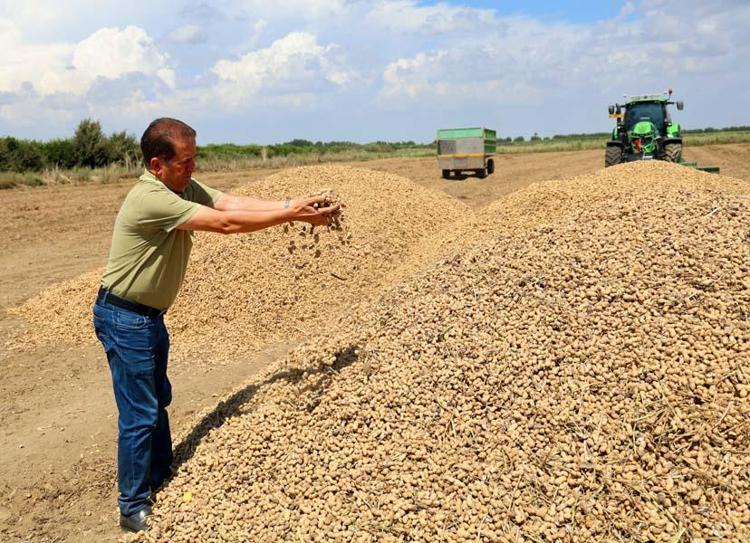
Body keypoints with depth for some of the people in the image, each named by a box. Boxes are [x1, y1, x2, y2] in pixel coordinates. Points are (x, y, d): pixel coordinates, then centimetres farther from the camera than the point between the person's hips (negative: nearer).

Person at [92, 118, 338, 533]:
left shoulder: (186, 188, 0)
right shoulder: (150, 199, -28)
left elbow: (234, 202, -10)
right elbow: (225, 223, -30)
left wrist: (291, 205, -24)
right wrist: (292, 215, -27)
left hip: (150, 315, 10)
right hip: (123, 318, -9)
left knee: (158, 401, 21)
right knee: (139, 415, -1)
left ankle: (161, 480, 40)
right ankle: (134, 510, 15)